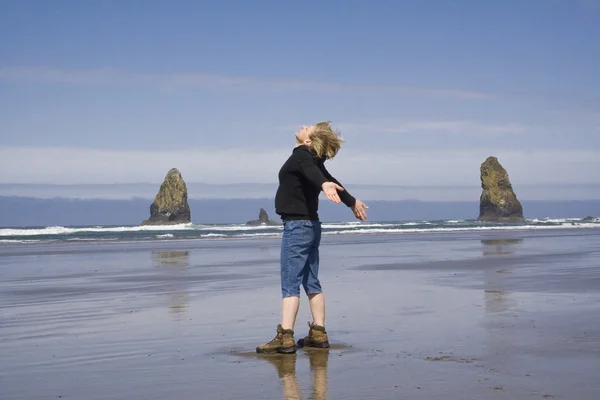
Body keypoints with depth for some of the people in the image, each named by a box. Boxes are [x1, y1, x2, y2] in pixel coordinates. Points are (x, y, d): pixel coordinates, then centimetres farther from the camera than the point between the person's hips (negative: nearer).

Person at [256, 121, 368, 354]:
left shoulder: (302, 155, -11)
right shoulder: (312, 159, 15)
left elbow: (312, 172, -33)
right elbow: (329, 179, 30)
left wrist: (324, 185, -56)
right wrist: (352, 201, 45)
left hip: (297, 226, -9)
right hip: (311, 225, 9)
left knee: (290, 285, -11)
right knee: (311, 283, 13)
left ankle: (285, 337, -15)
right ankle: (318, 333, 18)